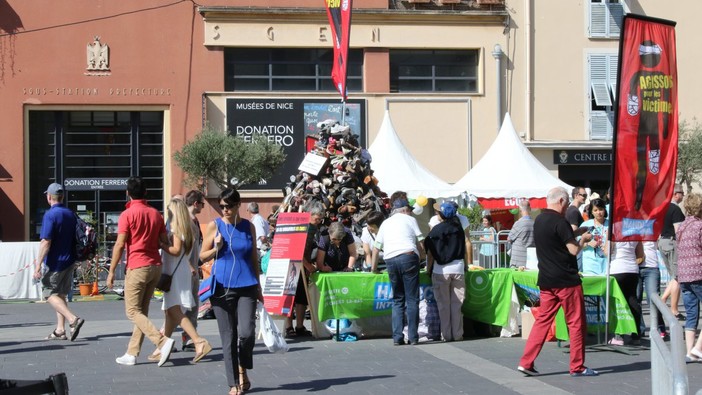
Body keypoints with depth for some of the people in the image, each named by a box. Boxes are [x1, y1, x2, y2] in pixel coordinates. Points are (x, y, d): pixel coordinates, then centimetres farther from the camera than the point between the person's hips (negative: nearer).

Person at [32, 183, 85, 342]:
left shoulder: (50, 215, -16)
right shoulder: (71, 214, 9)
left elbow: (46, 242, -21)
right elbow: (76, 239, 17)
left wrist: (38, 265, -19)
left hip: (55, 262, -8)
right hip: (70, 261, 8)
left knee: (51, 294, -1)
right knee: (60, 295, 14)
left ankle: (73, 319, -19)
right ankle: (60, 330, 13)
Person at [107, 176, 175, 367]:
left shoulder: (127, 214, -9)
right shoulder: (156, 214, 9)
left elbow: (120, 245, -12)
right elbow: (165, 241, 12)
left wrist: (111, 271, -7)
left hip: (137, 267, -7)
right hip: (155, 265, 7)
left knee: (133, 311, -2)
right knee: (142, 311, 11)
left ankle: (163, 342, -19)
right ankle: (132, 354, 13)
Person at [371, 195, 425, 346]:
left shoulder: (385, 223, 24)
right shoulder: (410, 219, 13)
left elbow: (376, 248, 24)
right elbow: (421, 244, 6)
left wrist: (373, 267, 34)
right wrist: (420, 257, 22)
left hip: (390, 260, 4)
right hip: (408, 257, -4)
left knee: (397, 300, 10)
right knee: (412, 299, -1)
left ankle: (397, 337, 2)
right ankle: (413, 337, -5)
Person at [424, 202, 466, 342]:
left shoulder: (435, 230, -3)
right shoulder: (459, 228, 8)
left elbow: (430, 253, -3)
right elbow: (464, 251, 12)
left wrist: (428, 270, 5)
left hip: (440, 270, -3)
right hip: (458, 268, 3)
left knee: (443, 304, 3)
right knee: (457, 303, 5)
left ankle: (446, 335, 3)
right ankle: (457, 334, 5)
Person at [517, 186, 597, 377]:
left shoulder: (538, 220, 10)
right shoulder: (560, 222, -16)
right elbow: (574, 250, -16)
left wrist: (573, 233, 20)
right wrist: (583, 239, 1)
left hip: (546, 281, 8)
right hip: (566, 280, -8)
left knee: (543, 320, 9)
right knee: (576, 322, 2)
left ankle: (526, 363, 3)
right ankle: (577, 366, 7)